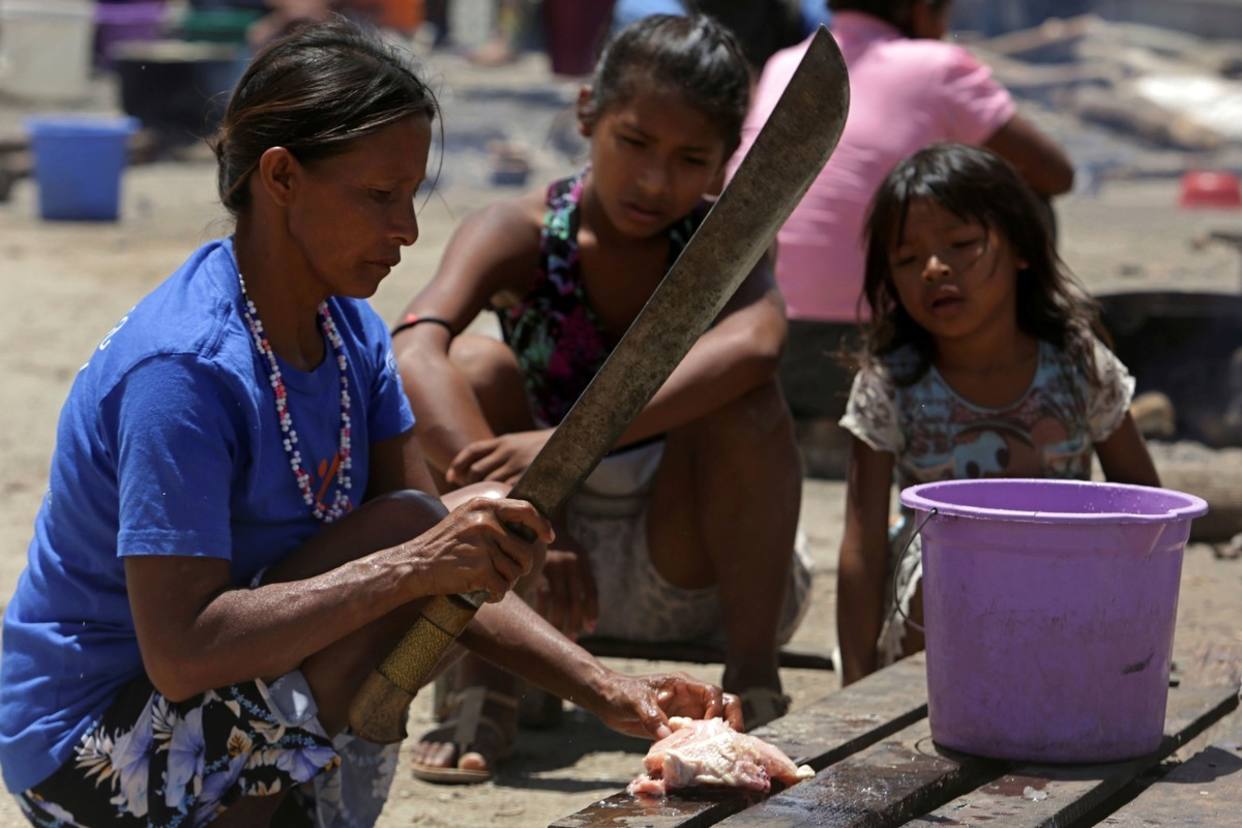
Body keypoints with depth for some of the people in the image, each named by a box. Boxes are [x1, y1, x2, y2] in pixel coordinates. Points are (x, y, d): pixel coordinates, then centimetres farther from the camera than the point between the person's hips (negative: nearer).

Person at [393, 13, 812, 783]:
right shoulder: (520, 235, -13)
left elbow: (755, 341, -38)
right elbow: (413, 352, -34)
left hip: (688, 562, -1)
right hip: (552, 549, 1)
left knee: (740, 394, -28)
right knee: (474, 370, -23)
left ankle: (754, 682, -21)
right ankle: (484, 689, -24)